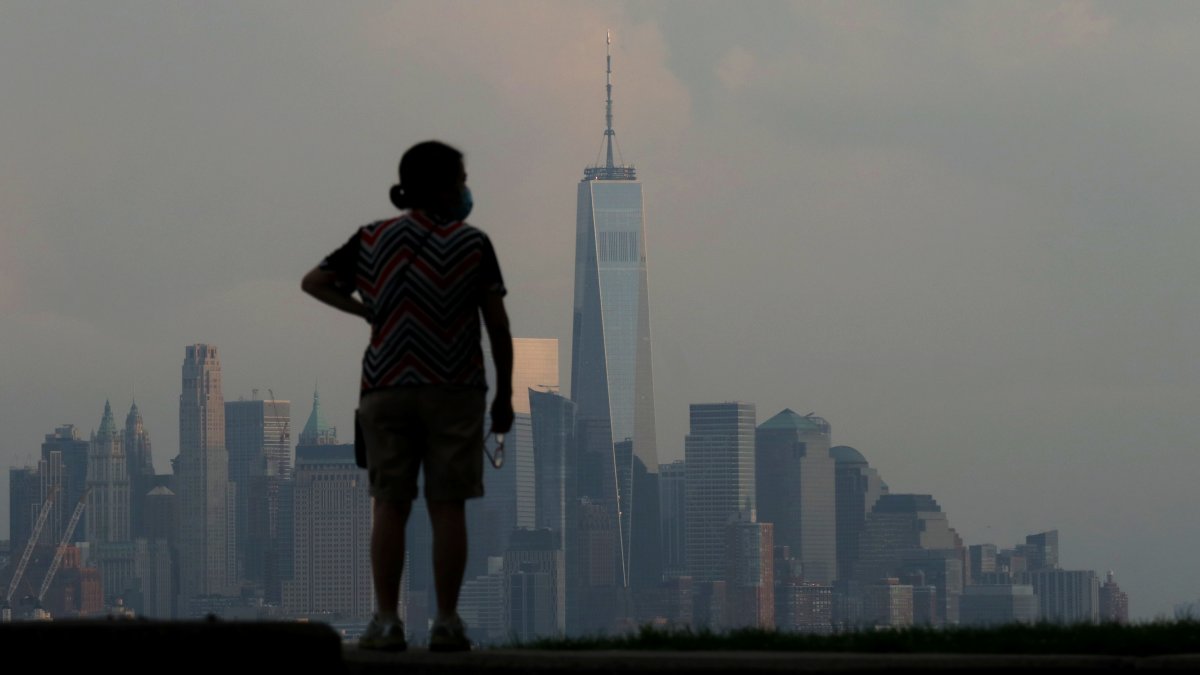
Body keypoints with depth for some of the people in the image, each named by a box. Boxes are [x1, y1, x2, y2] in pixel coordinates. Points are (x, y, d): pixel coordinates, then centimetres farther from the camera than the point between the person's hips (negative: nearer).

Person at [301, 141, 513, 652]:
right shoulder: (472, 245, -3)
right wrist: (504, 395, 5)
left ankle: (386, 622, -2)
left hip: (388, 387, 2)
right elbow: (498, 325, -3)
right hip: (453, 391, -2)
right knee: (448, 506, 0)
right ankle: (446, 623, -2)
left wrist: (364, 311, 13)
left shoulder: (373, 240, 5)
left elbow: (313, 282, 8)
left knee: (390, 505, 3)